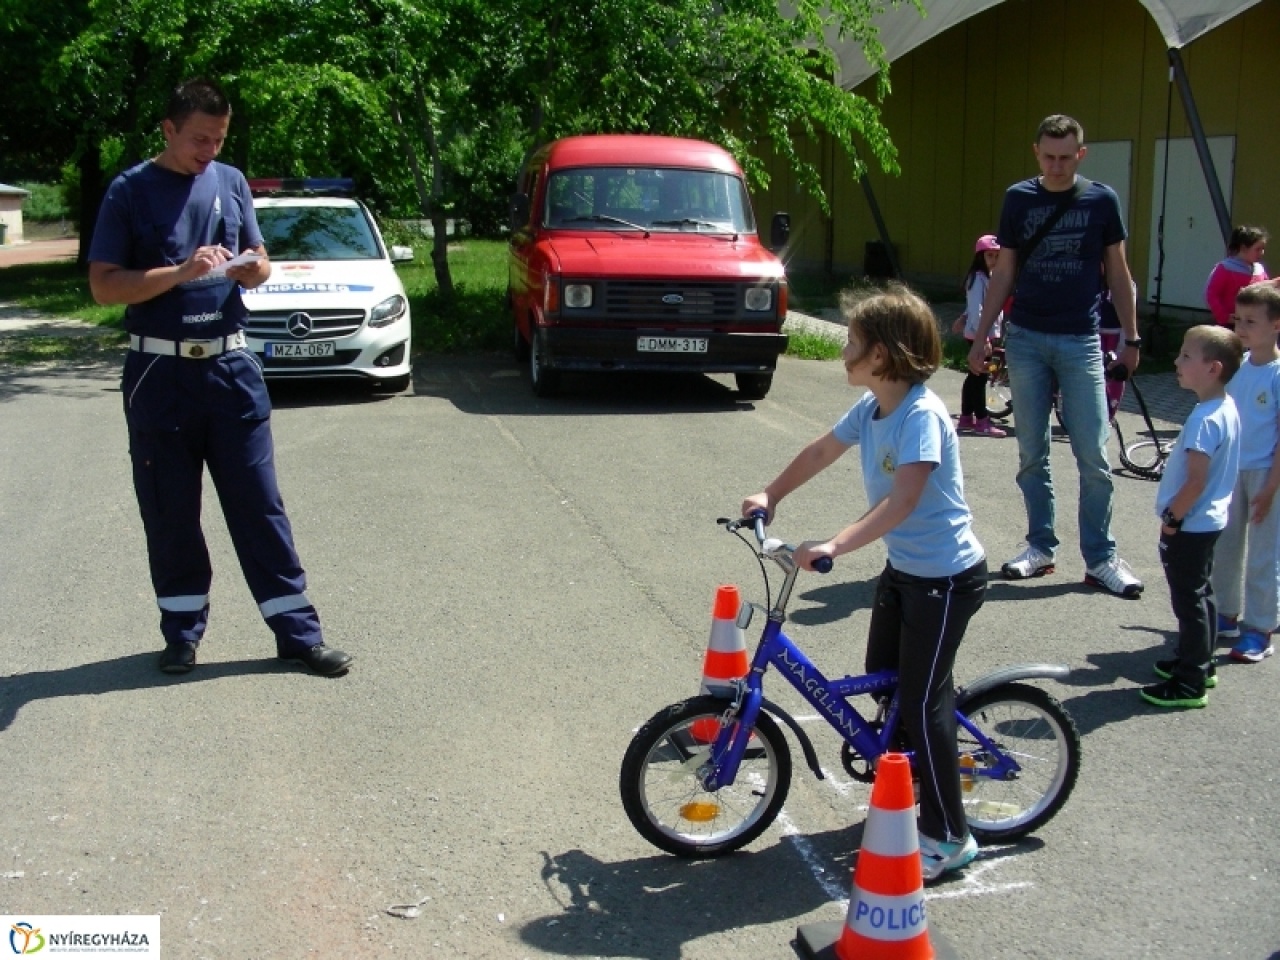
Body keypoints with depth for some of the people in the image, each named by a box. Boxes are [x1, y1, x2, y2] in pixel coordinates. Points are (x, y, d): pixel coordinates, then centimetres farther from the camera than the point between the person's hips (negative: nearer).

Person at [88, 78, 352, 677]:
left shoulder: (231, 182, 9)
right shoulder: (131, 191, -2)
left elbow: (260, 263, 16)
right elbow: (104, 286, -7)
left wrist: (252, 269, -8)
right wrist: (180, 272, -20)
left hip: (230, 366, 2)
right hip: (160, 372, -2)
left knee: (259, 504, 3)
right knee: (169, 512, 7)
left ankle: (297, 631, 7)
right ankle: (182, 633, 21)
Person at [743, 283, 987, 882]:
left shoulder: (922, 415, -26)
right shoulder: (870, 408, 0)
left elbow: (902, 500, -35)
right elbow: (821, 453, 16)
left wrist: (833, 547, -41)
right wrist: (770, 496, 8)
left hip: (947, 577, -9)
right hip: (903, 567, 9)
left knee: (922, 699, -6)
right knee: (882, 679, 18)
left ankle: (949, 837, 7)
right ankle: (907, 785, 38)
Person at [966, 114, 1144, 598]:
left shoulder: (1101, 200, 1)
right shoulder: (1018, 199, 4)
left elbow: (1118, 273, 7)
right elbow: (1004, 272, 8)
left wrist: (1131, 338, 7)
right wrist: (981, 336, 4)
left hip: (1080, 341, -1)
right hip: (1026, 340, 2)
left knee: (1094, 457, -3)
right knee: (1032, 455, 7)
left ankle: (1100, 558, 5)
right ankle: (1040, 547, 18)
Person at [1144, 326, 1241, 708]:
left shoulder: (1205, 419, -27)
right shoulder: (1227, 408, 4)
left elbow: (1196, 482, -27)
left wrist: (1171, 519, -15)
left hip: (1189, 525, -10)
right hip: (1208, 521, 10)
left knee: (1189, 601, -1)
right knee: (1200, 595, 20)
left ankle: (1189, 683, 7)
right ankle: (1200, 664, 34)